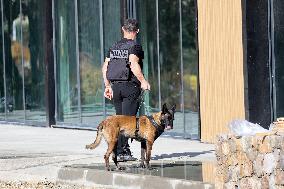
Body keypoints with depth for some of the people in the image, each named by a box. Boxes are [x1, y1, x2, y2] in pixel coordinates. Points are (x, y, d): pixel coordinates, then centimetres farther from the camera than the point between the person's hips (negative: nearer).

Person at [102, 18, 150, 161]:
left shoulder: (114, 47, 13)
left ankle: (119, 151, 8)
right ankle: (124, 151, -12)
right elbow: (133, 64, -23)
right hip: (130, 86, -6)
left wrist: (108, 86, 19)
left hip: (115, 86, 6)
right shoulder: (135, 46, -7)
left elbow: (105, 67, 12)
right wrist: (143, 81, -20)